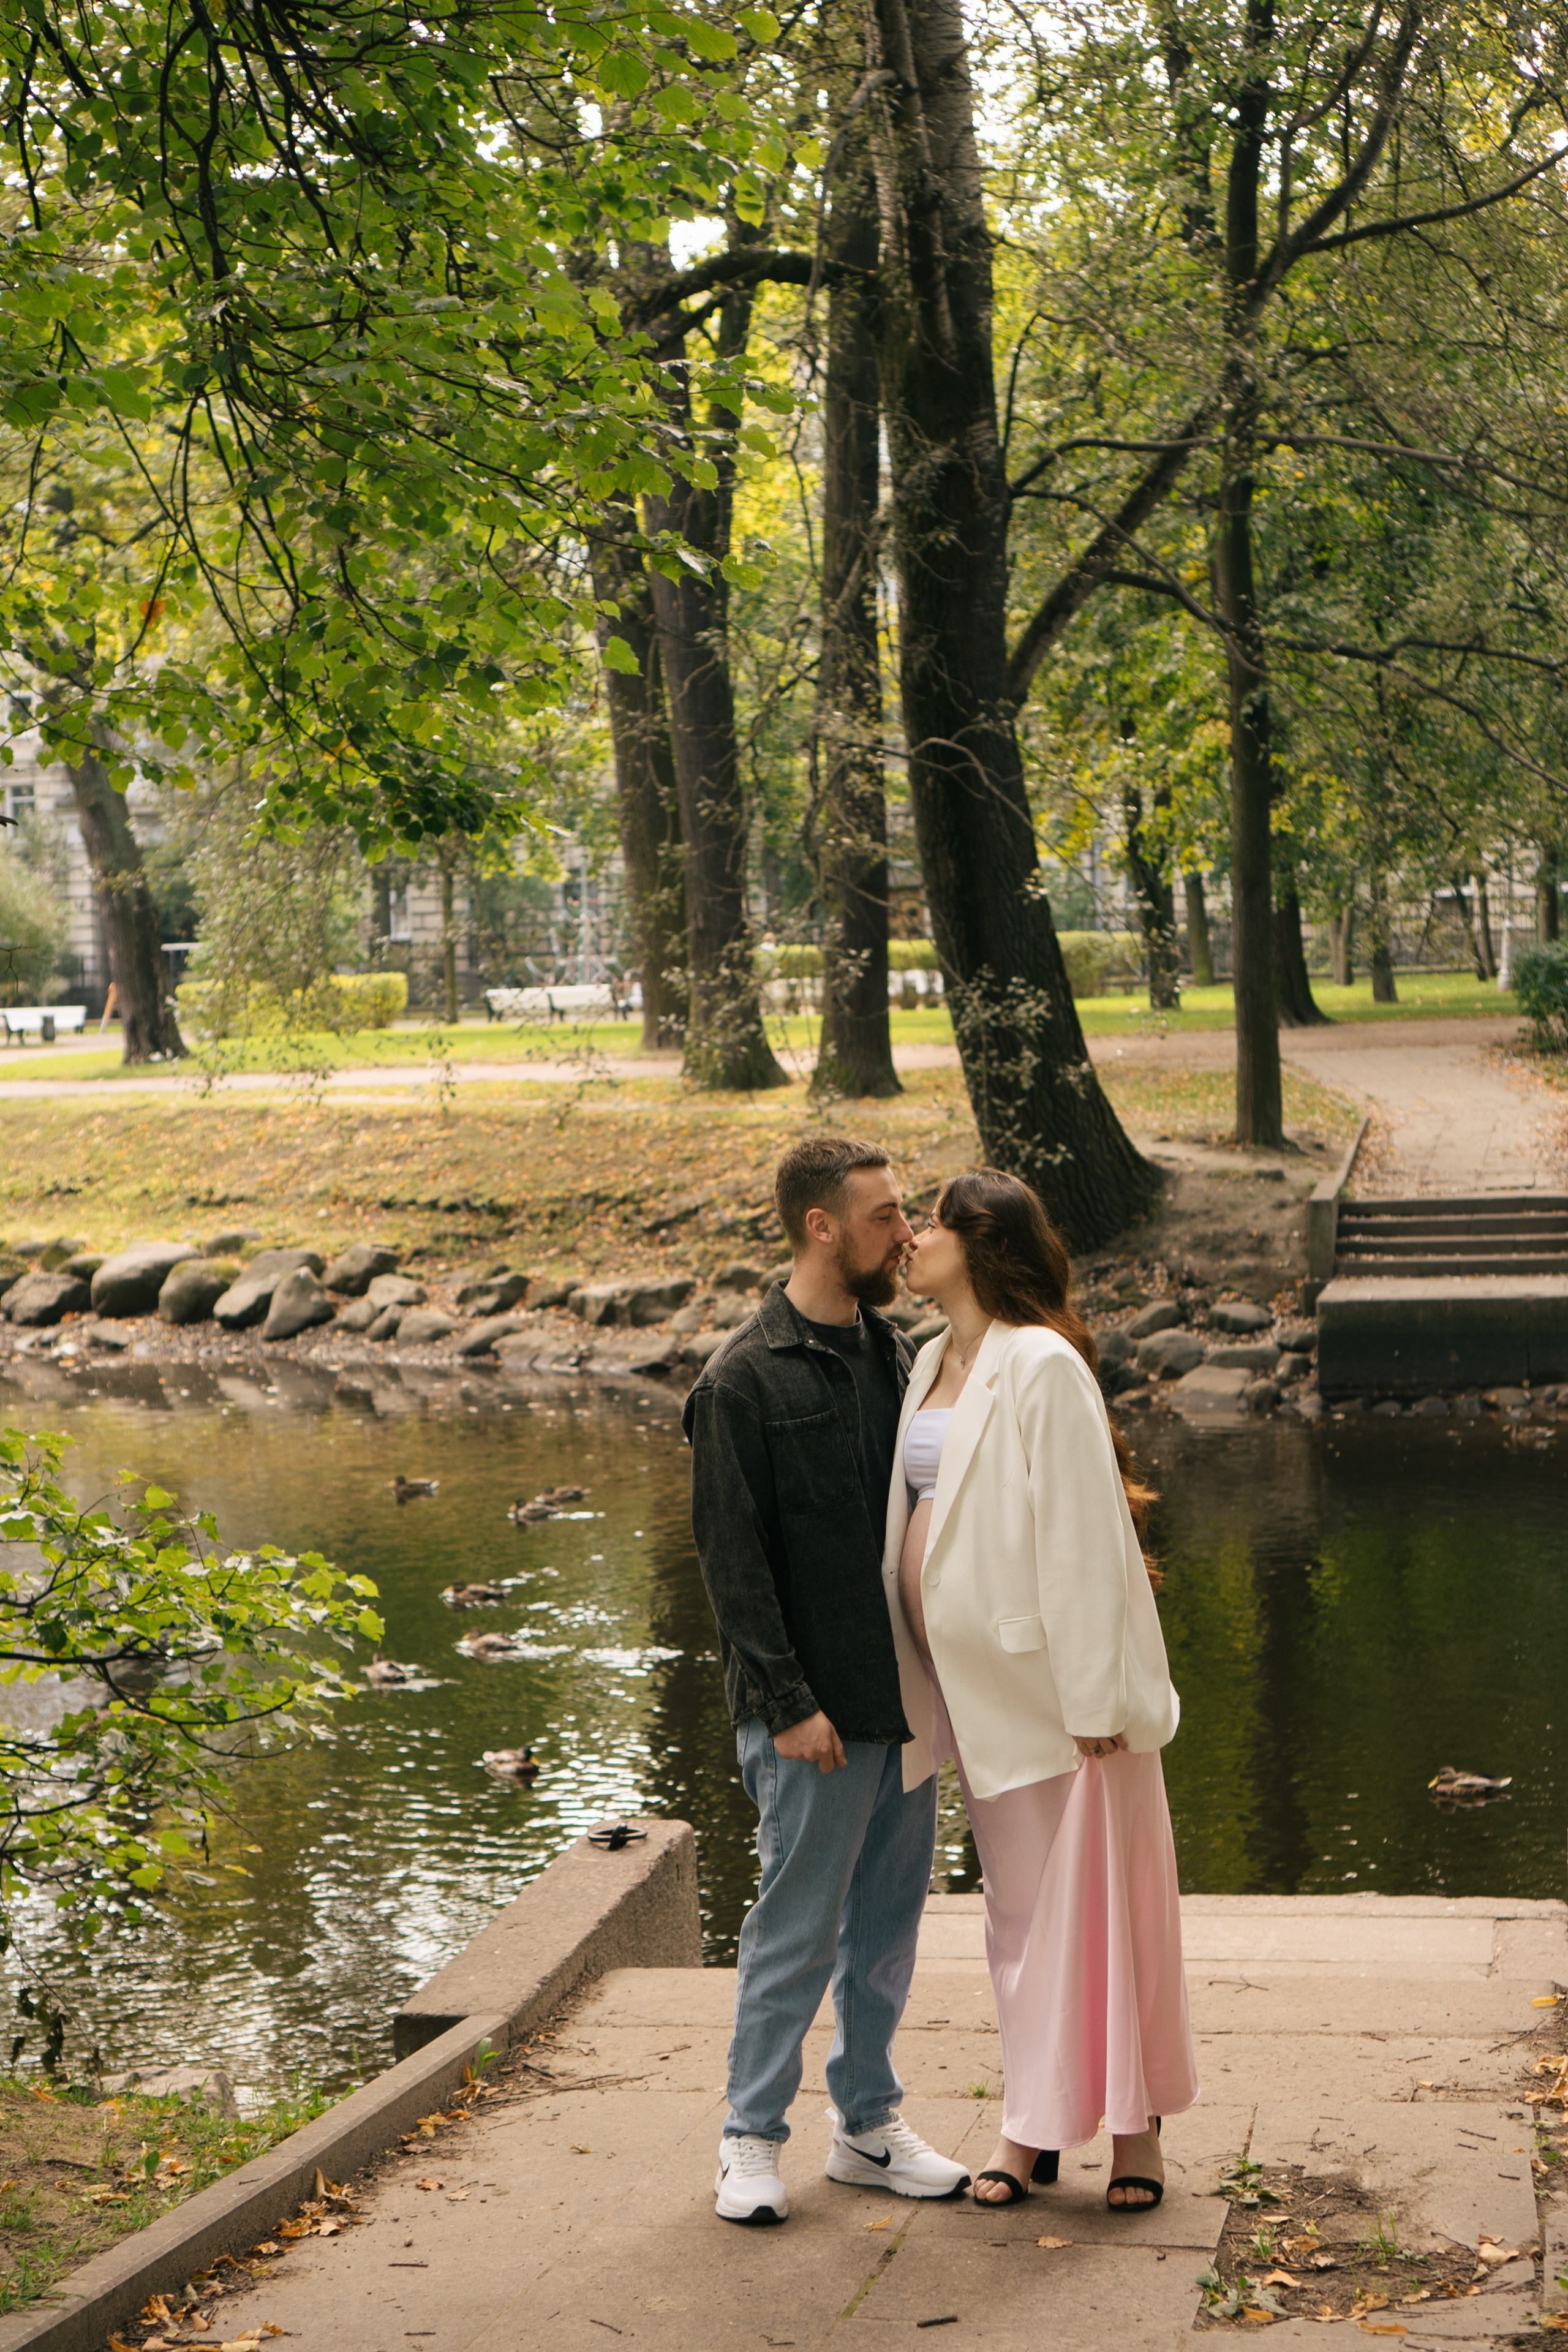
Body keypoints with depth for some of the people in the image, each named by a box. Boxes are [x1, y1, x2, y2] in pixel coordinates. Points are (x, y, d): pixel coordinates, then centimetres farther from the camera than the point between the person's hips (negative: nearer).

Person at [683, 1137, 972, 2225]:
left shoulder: (894, 1354, 10)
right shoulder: (746, 1378, -11)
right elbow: (733, 1558, -12)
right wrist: (788, 1704, -16)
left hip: (906, 1694, 7)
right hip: (818, 1713, -7)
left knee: (890, 1917, 13)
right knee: (798, 1925, 0)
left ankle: (871, 2123, 25)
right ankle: (753, 2137, 13)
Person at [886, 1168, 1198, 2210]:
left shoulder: (1040, 1366, -15)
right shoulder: (935, 1365, 11)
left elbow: (1084, 1535, -17)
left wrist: (1095, 1696, -18)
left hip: (1054, 1679, -8)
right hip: (977, 1684, 8)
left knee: (1090, 1892, 1)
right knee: (1017, 1901, 13)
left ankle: (1136, 2126, 12)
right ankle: (1034, 2125, 21)